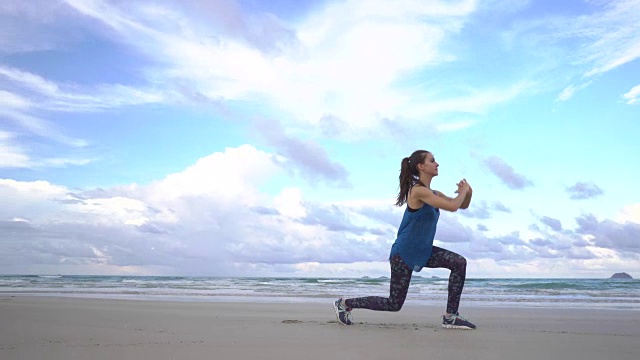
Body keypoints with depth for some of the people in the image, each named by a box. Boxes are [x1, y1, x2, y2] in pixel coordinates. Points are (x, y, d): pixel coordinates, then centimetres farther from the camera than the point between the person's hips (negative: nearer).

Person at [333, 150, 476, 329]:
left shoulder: (434, 194, 9)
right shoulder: (418, 191, -20)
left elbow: (463, 206, 15)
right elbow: (452, 207, -26)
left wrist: (468, 192, -5)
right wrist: (464, 190, -9)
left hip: (422, 251, 9)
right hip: (404, 253, -9)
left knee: (459, 263, -7)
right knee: (394, 304, -1)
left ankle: (451, 316, 0)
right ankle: (345, 304, 16)